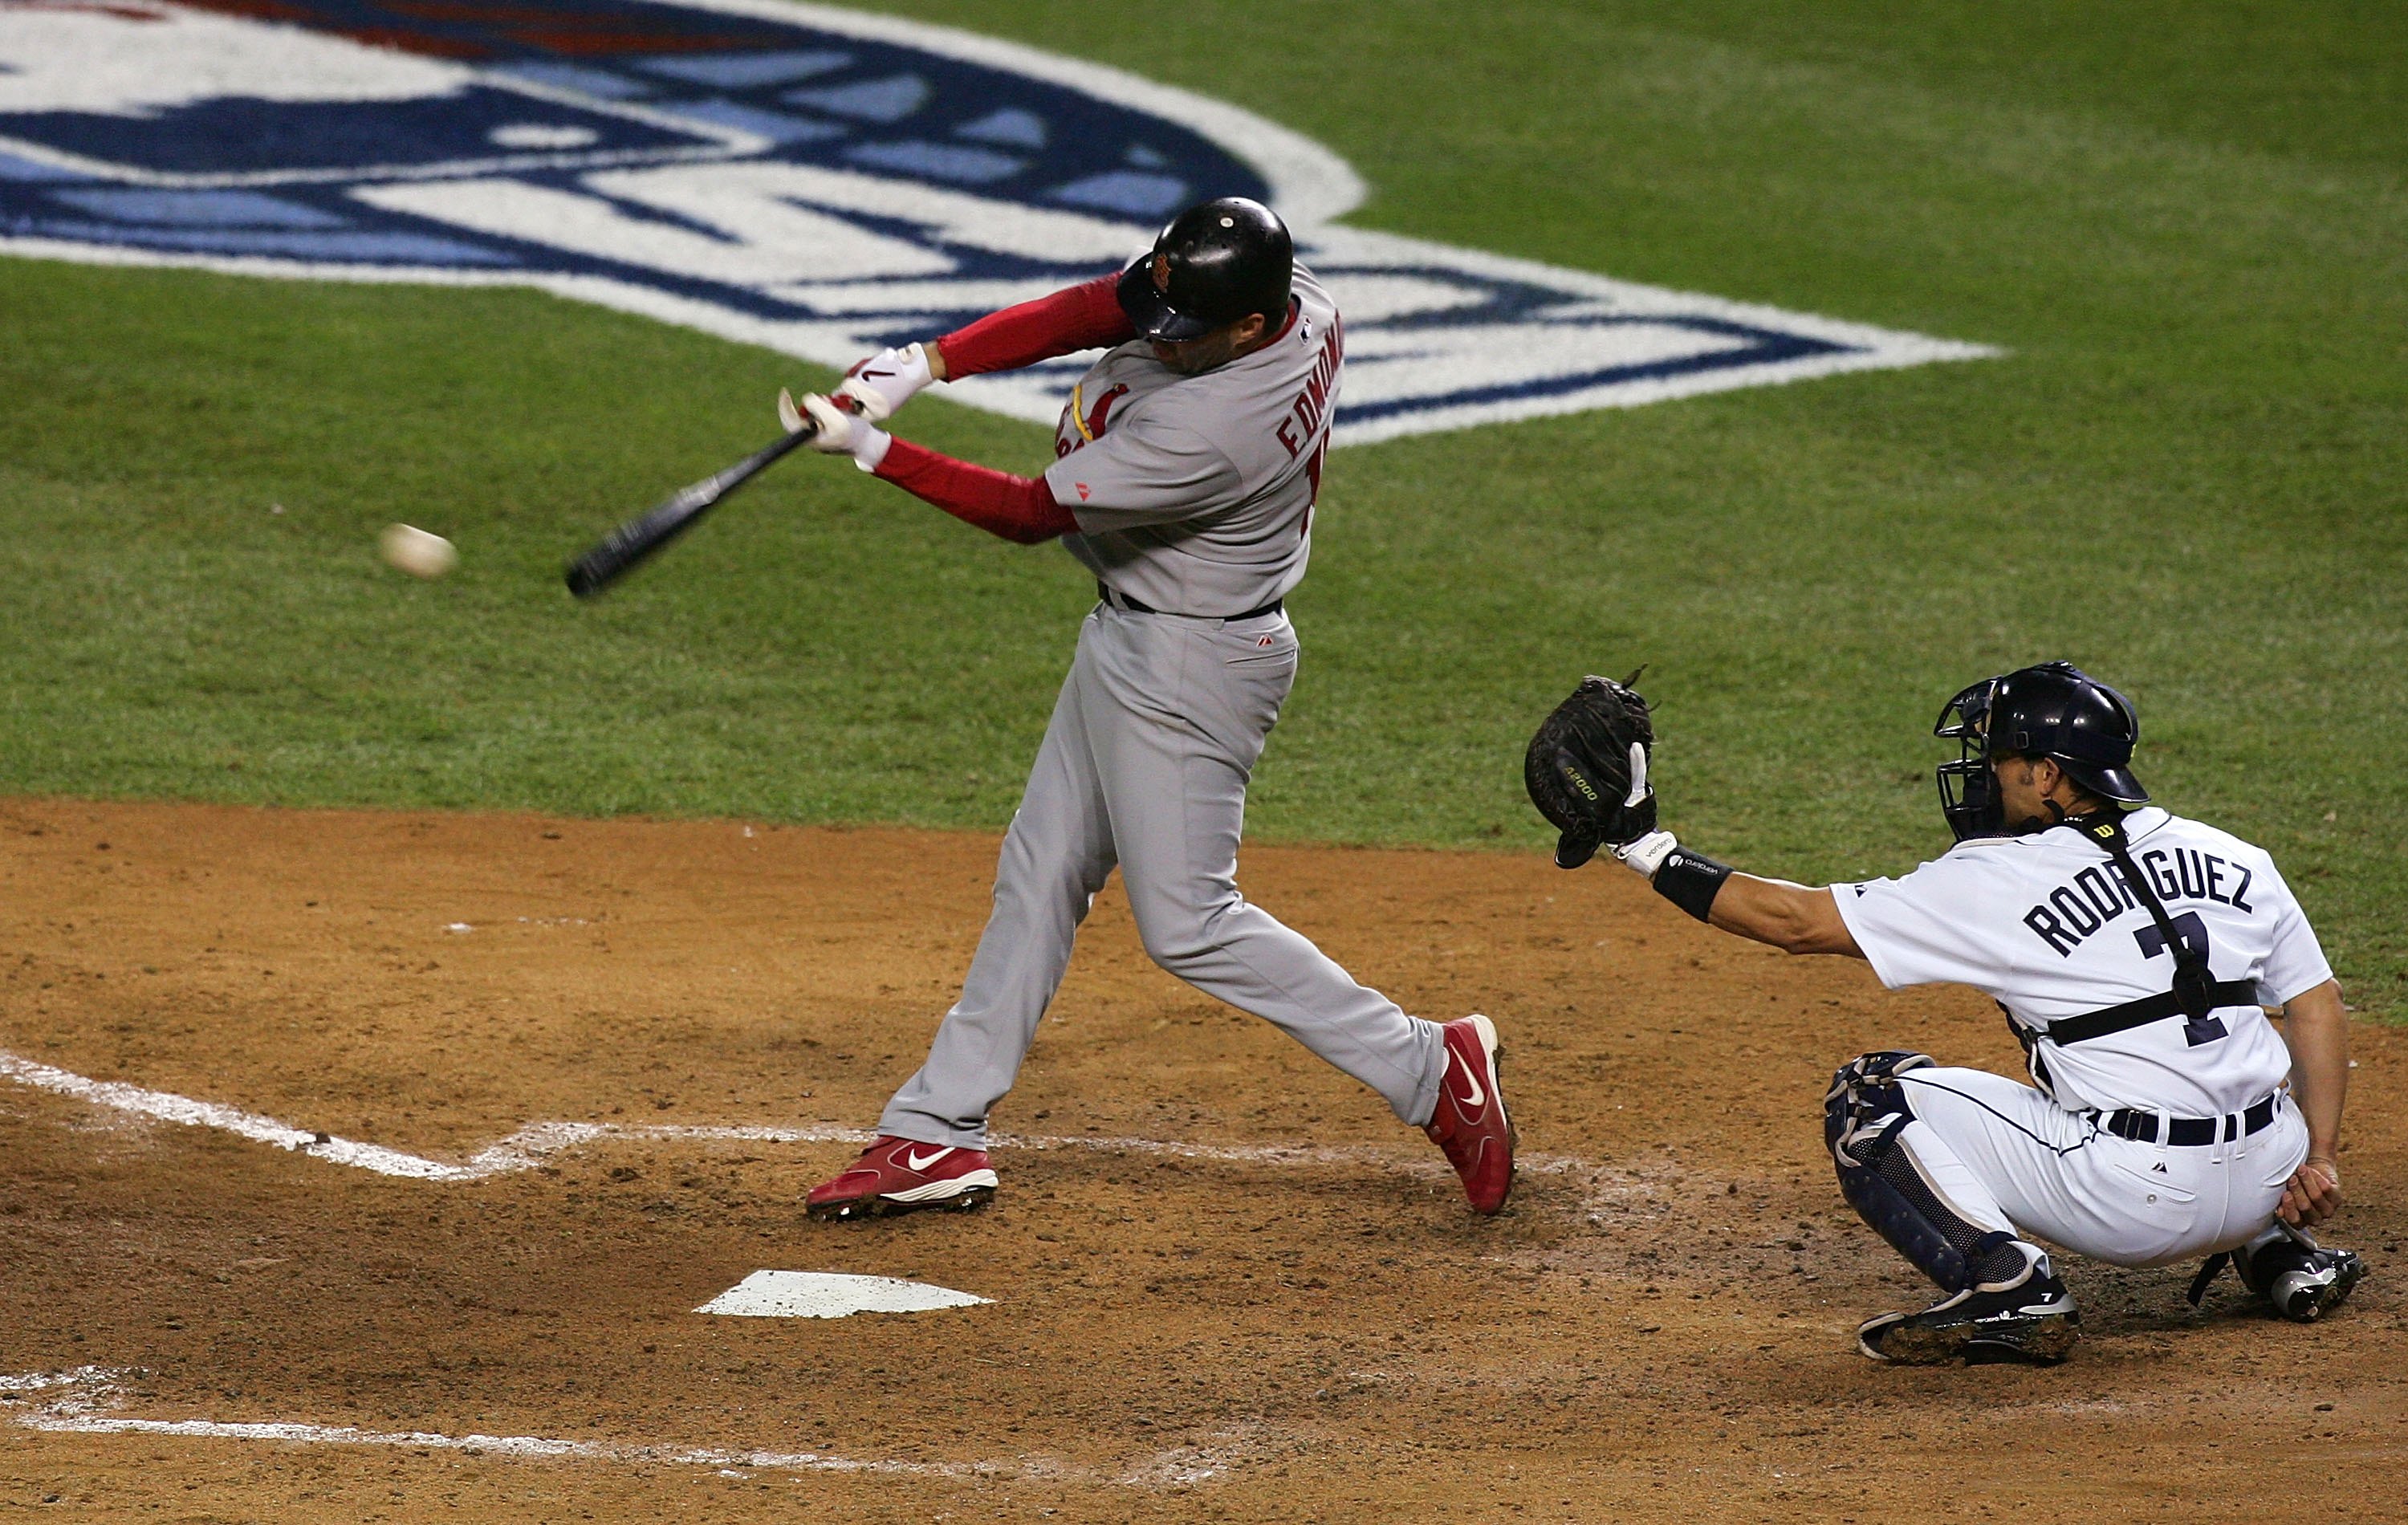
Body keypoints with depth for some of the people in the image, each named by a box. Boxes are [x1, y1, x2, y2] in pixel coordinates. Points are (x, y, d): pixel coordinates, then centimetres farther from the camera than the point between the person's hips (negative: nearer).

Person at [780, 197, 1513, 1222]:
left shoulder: (1210, 432, -35)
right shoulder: (1296, 298, -11)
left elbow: (1031, 513, -24)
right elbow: (1086, 312, -6)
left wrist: (869, 449, -19)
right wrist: (922, 364, -16)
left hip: (1187, 665, -10)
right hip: (1128, 640, 10)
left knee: (1186, 924, -2)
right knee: (1040, 877, 13)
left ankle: (1429, 1070, 7)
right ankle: (937, 1135, 21)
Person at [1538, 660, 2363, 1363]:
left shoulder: (2000, 885, -6)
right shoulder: (2236, 861, 9)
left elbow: (1796, 920, -4)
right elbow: (2320, 1007, 8)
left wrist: (1645, 847, 3)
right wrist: (2318, 1159, 9)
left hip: (2130, 1204, -7)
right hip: (2259, 1181, 7)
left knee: (1869, 1099, 5)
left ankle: (2008, 1286, -9)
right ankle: (2280, 1252, 22)